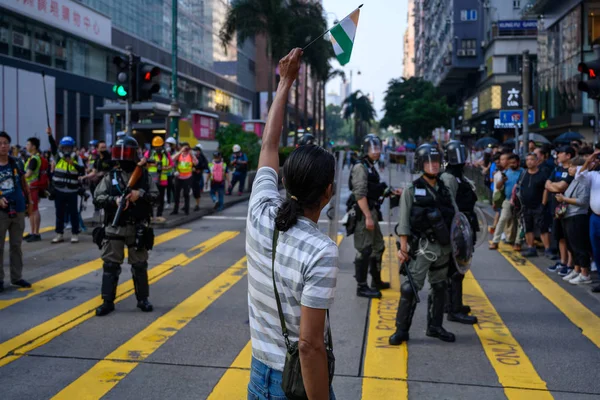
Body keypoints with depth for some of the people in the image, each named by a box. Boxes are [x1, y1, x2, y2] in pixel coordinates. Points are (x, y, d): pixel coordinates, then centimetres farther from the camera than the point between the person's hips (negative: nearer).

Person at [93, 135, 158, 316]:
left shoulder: (144, 175, 1)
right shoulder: (111, 176, 0)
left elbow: (155, 195, 1)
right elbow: (97, 197, -3)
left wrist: (141, 194, -17)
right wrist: (114, 200, -19)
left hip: (137, 228, 0)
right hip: (114, 228, 0)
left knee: (139, 265, 10)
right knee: (110, 265, 4)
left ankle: (143, 299, 23)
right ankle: (108, 301, 13)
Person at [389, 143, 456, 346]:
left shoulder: (444, 190, 10)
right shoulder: (412, 191, -4)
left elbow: (455, 216, 11)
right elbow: (404, 221, -8)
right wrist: (403, 247, -14)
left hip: (443, 247, 5)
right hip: (421, 247, -5)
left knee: (439, 287, 13)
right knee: (410, 288, -7)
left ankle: (435, 326, 26)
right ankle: (401, 330, 3)